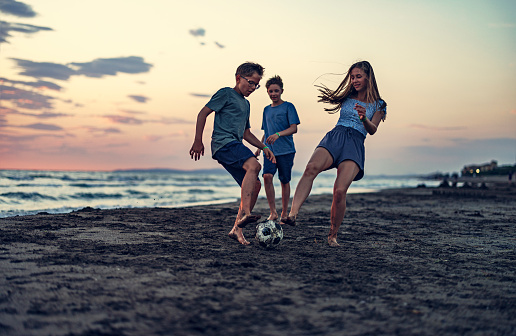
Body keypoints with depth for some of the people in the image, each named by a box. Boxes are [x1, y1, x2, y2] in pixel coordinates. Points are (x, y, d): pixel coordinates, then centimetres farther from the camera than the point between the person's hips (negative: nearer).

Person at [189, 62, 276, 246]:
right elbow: (203, 113, -2)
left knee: (255, 185, -1)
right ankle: (244, 213, -42)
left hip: (235, 147, 9)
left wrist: (264, 147, 26)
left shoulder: (246, 104, 30)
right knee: (254, 165, -31)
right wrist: (198, 141, -10)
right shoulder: (226, 93, 4)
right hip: (223, 142, -9)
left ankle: (237, 229, 3)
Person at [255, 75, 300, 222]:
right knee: (267, 176, -18)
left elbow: (294, 128, -10)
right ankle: (273, 212, -14)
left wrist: (278, 134, -25)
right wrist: (260, 147, 16)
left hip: (286, 150, -3)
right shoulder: (266, 109, 16)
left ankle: (284, 213, 16)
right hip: (269, 150, 3)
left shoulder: (288, 107, 0)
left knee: (284, 181, 2)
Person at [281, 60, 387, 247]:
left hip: (355, 144, -2)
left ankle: (333, 235, -2)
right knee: (311, 168, -33)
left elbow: (372, 130, -1)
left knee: (340, 190, -23)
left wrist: (364, 118, -18)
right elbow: (332, 98, 44)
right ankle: (293, 214, -47)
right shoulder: (347, 97, 23)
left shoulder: (378, 105, 14)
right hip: (335, 136, 2)